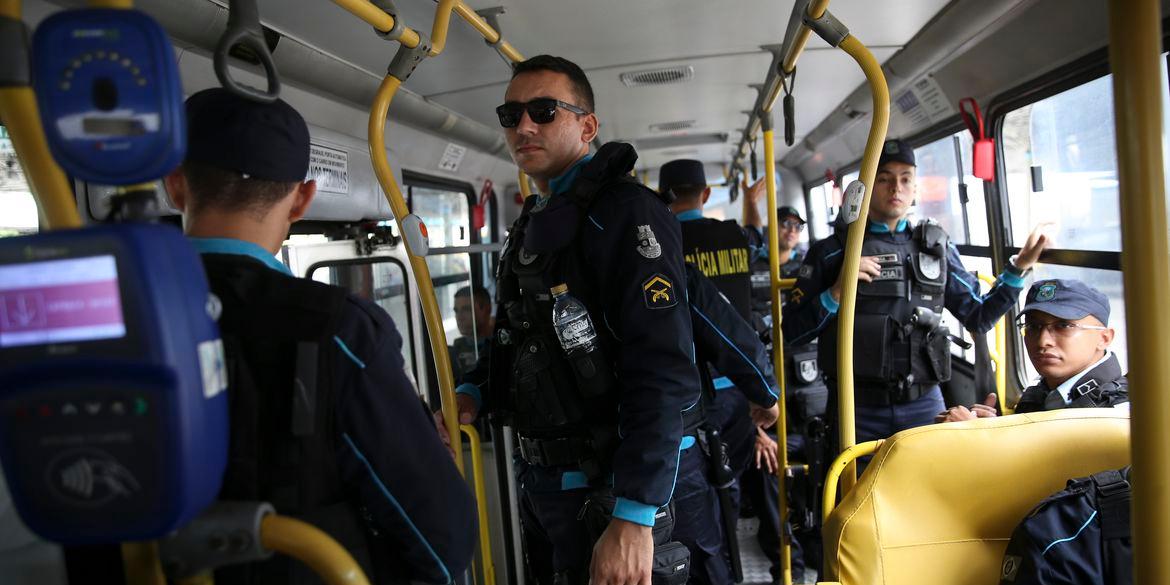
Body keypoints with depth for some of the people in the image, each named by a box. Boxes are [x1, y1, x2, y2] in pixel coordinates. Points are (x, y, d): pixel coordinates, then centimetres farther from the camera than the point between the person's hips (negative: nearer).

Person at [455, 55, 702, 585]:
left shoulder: (626, 212, -16)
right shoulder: (531, 225, 12)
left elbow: (664, 375, -25)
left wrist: (634, 518, -28)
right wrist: (474, 396, 2)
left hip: (618, 495, -8)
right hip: (546, 489, 8)